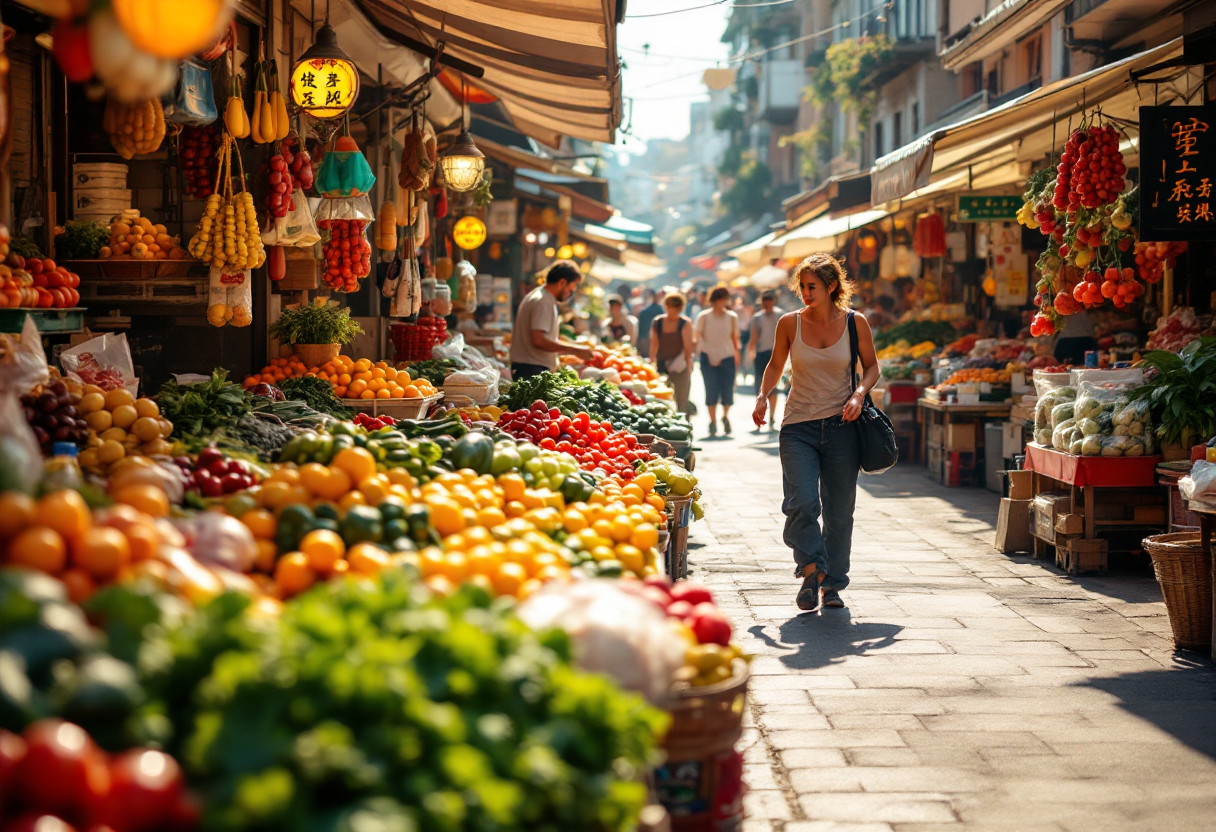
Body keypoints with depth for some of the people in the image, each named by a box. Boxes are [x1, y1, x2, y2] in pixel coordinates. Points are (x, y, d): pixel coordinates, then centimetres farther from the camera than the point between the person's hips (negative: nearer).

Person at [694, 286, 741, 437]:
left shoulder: (732, 317, 7)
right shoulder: (704, 317, 1)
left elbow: (735, 338, 13)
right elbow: (696, 336, 1)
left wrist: (736, 353, 9)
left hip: (727, 358, 2)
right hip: (709, 358, -2)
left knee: (727, 389, -2)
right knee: (711, 389, -5)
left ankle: (725, 416, 23)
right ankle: (713, 422, 3)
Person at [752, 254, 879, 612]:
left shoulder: (854, 323, 0)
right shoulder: (790, 323, 1)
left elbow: (872, 366, 11)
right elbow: (776, 365, 15)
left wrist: (859, 393, -8)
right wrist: (763, 396, -2)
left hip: (842, 426, 0)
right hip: (799, 427, 0)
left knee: (839, 510, 5)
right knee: (802, 503, -17)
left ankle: (832, 584, 20)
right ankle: (811, 570, 5)